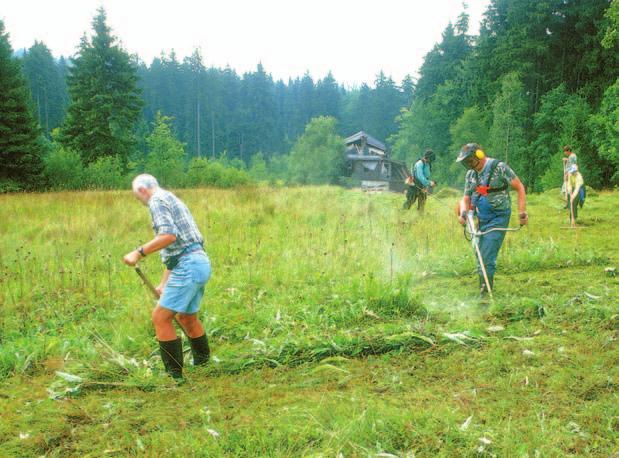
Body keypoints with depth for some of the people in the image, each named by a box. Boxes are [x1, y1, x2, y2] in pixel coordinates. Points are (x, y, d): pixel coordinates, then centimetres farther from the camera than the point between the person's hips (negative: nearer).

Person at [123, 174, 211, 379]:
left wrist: (139, 252, -20)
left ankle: (174, 374, -1)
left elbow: (169, 235, -23)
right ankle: (202, 363, 42)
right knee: (186, 316, 26)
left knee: (160, 317, -5)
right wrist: (163, 283, 32)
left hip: (187, 267, -10)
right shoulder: (173, 200, 25)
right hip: (201, 262, 10)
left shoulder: (157, 200, -6)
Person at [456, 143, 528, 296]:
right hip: (482, 219, 7)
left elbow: (520, 187, -7)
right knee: (480, 254, 8)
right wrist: (463, 212, -13)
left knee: (487, 256, -14)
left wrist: (522, 212, -12)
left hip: (498, 217, -7)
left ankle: (484, 291, -12)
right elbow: (466, 198, 10)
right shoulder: (470, 175, 8)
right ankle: (486, 284, 22)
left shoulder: (499, 167, -11)